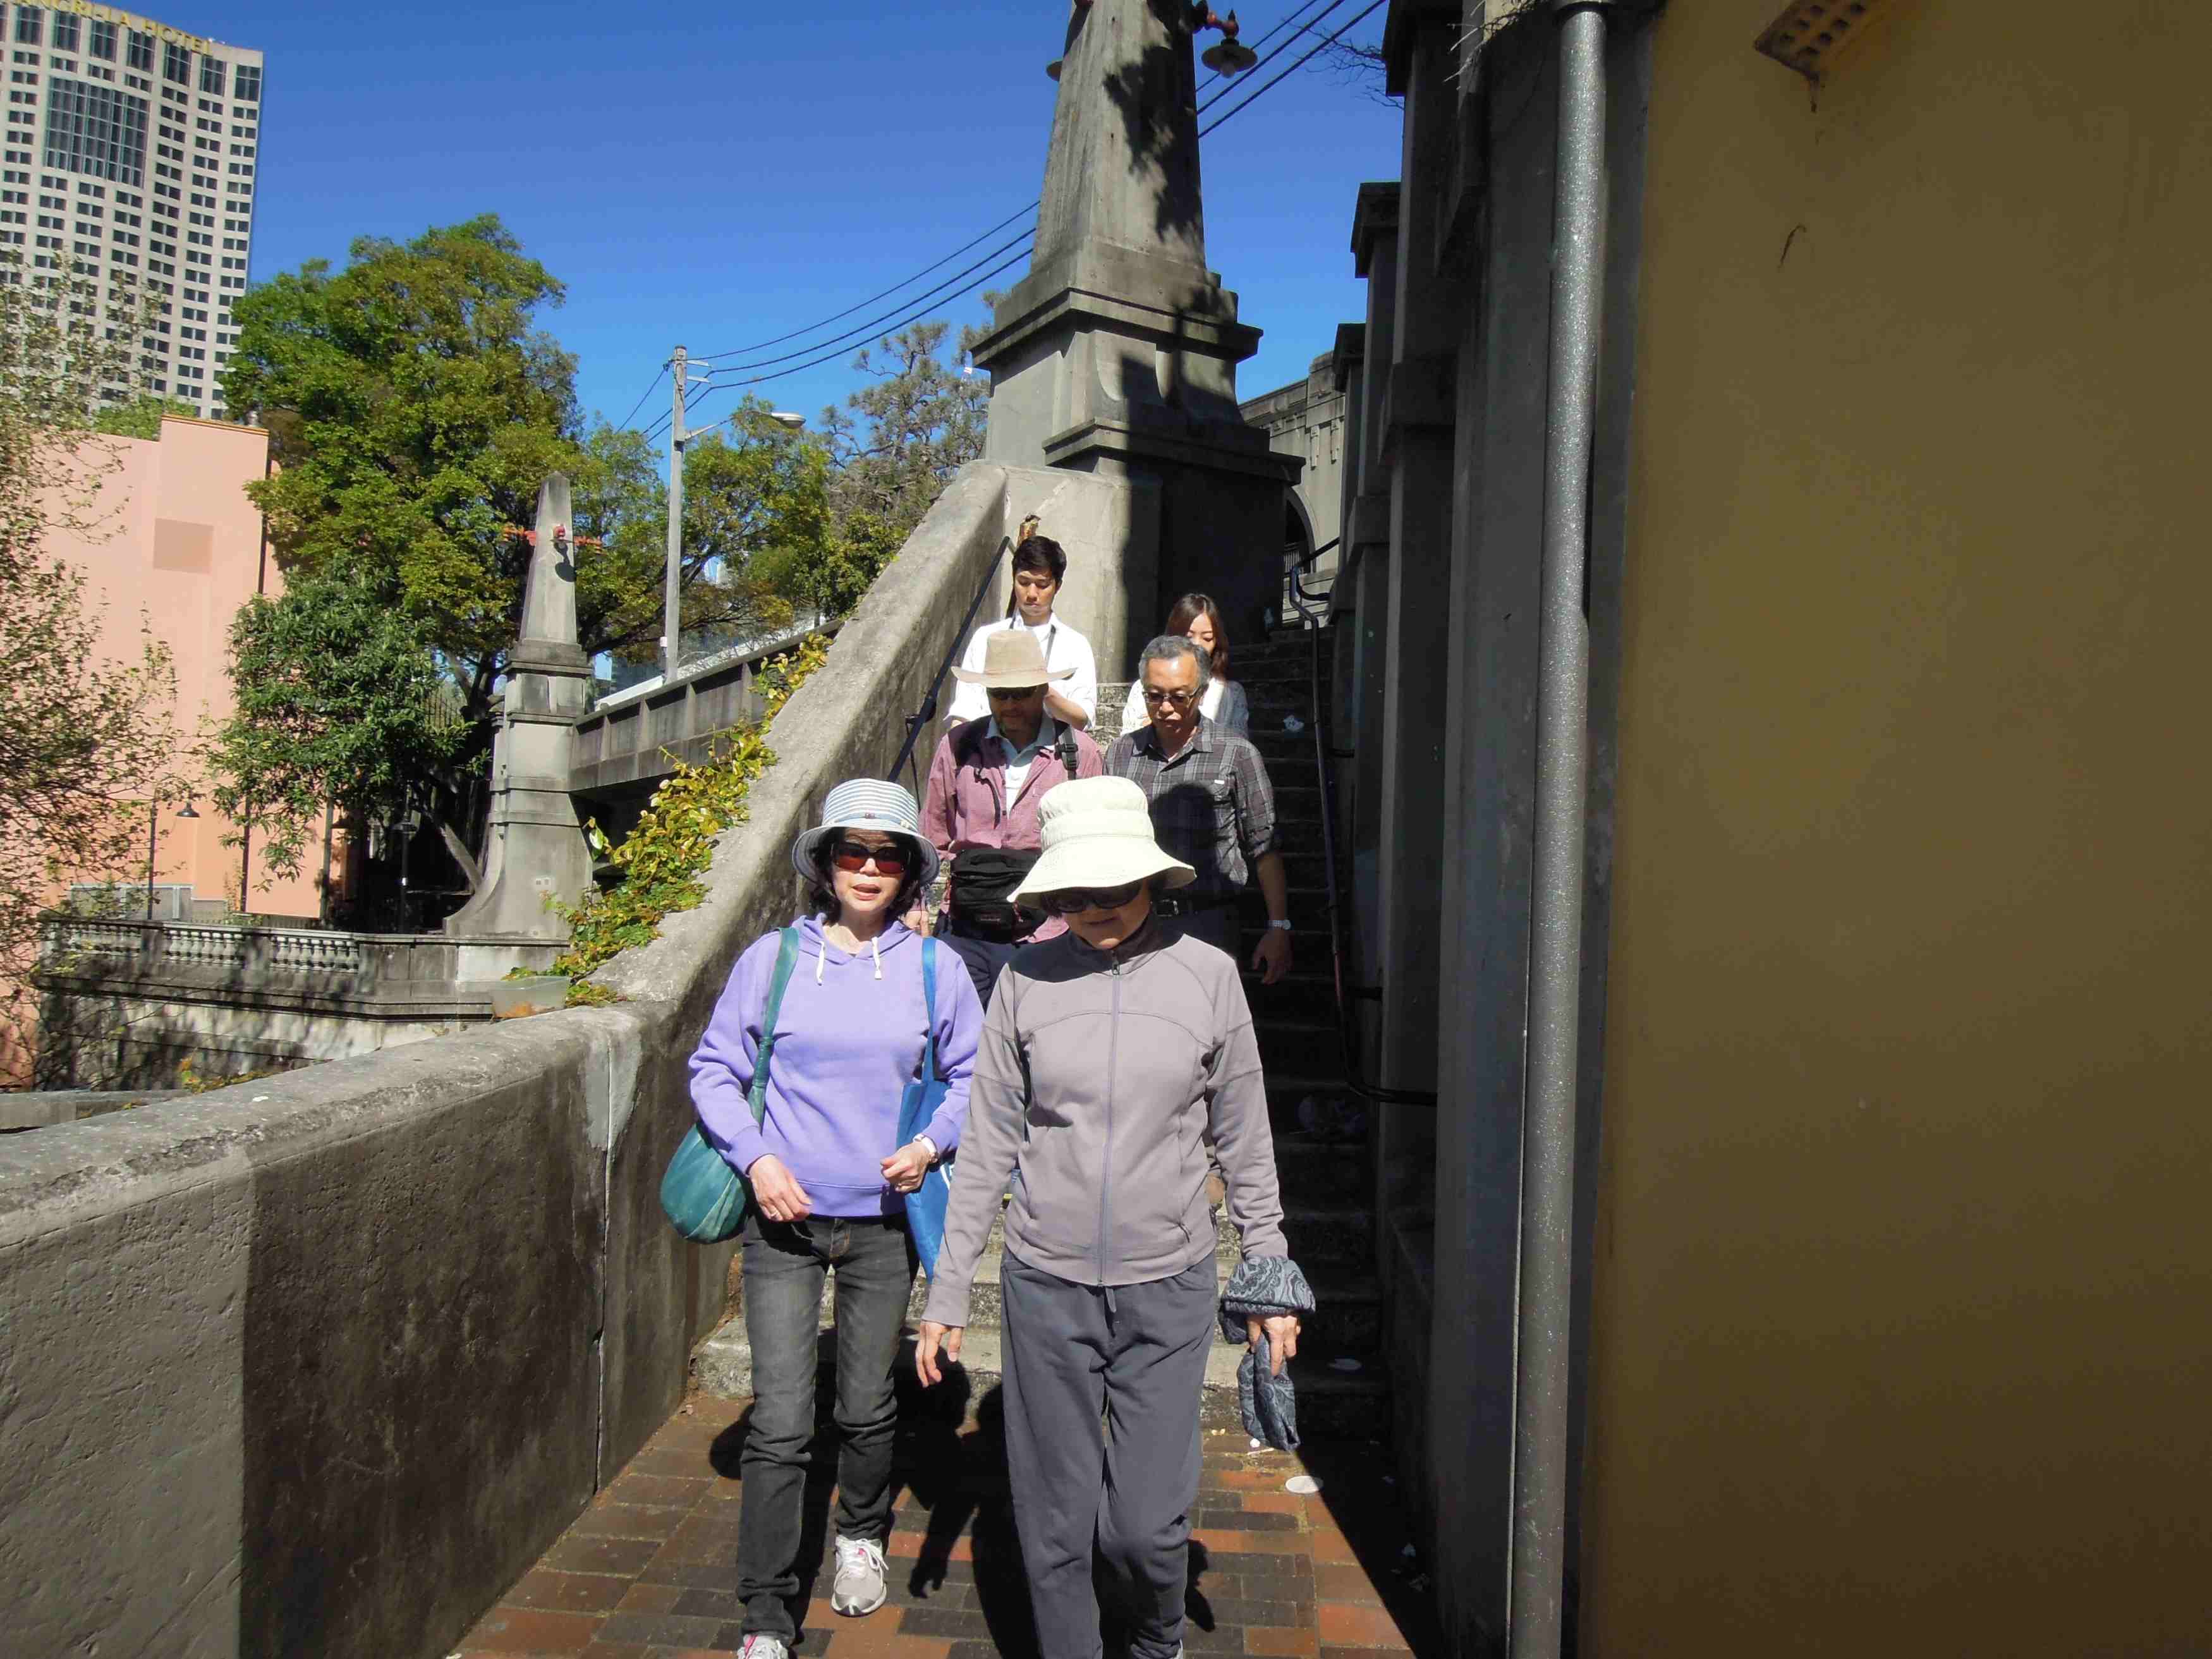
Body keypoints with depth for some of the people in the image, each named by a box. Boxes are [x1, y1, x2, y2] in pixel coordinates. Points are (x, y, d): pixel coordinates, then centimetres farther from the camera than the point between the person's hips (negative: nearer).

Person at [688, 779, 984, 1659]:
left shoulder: (934, 971, -1)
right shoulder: (772, 957, -3)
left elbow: (971, 1079, 10)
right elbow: (714, 1069, 3)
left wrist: (932, 1142, -8)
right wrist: (755, 1157, -10)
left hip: (882, 1219, 1)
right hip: (783, 1217, -1)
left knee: (867, 1407, 15)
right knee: (780, 1422, -2)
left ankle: (862, 1535, 44)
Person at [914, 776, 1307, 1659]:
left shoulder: (1207, 975, -3)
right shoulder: (1028, 980, -3)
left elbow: (1245, 1145, 5)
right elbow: (988, 1147, 2)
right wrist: (947, 1293, 3)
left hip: (1169, 1288, 0)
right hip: (1047, 1287, 1)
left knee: (1147, 1526, 4)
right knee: (1056, 1522, 9)